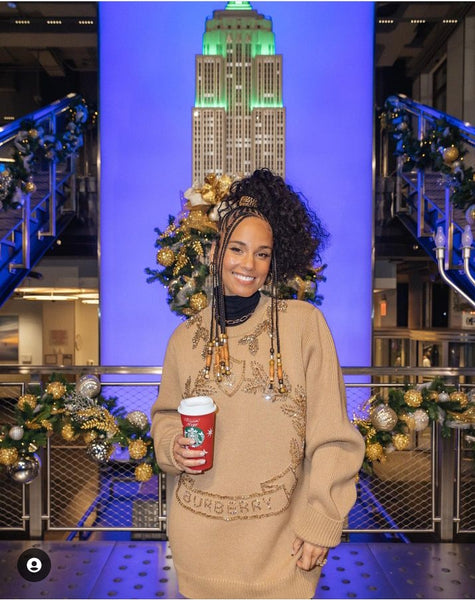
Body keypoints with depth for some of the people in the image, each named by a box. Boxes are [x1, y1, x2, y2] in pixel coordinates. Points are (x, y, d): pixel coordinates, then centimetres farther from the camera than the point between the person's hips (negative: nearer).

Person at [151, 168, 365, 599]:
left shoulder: (304, 324, -9)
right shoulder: (187, 337, 0)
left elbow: (331, 437, -8)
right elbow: (166, 415, 13)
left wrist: (321, 524, -9)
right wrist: (174, 446, -8)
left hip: (280, 532, -2)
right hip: (200, 531, 3)